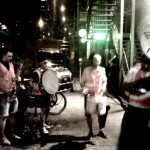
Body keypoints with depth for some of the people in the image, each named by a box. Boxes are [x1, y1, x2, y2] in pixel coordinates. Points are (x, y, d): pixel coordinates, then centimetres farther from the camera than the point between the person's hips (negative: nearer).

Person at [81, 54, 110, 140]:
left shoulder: (102, 70, 4)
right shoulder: (87, 70, -4)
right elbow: (82, 82, 1)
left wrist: (104, 87, -3)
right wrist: (84, 88, -18)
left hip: (100, 95, 2)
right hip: (90, 95, -2)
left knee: (101, 114, 10)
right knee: (89, 114, 4)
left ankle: (101, 130, 28)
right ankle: (90, 132, 19)